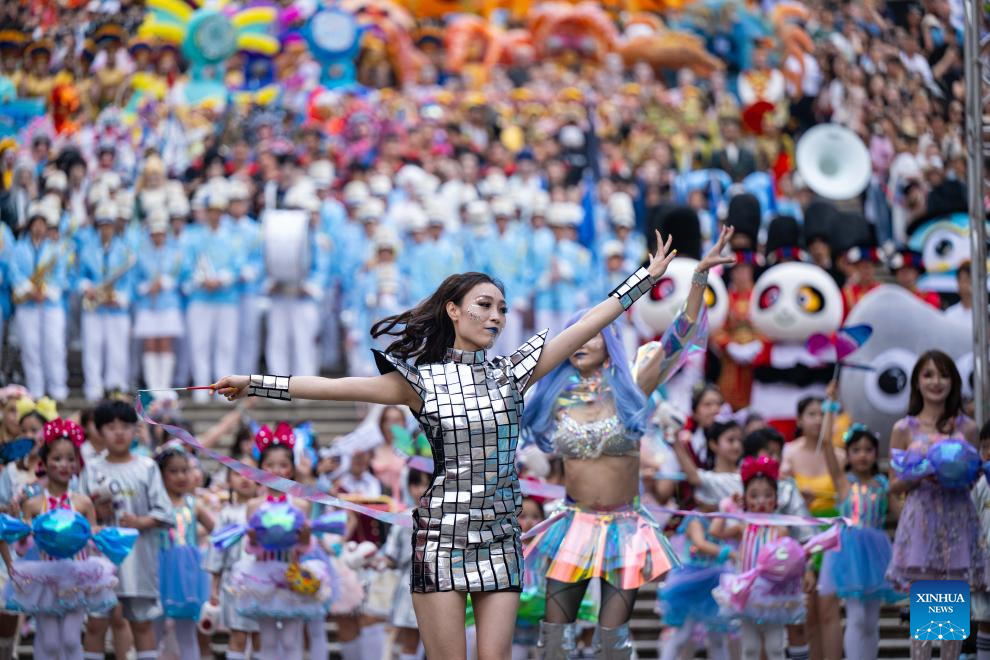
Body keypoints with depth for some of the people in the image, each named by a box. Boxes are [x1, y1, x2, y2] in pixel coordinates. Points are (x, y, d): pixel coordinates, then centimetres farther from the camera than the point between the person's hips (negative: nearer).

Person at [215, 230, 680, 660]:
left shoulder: (512, 373, 7)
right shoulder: (421, 380, 1)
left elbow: (588, 325, 7)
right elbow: (335, 387, -4)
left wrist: (648, 276, 6)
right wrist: (254, 384, -9)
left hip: (500, 541, 2)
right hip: (441, 538, -2)